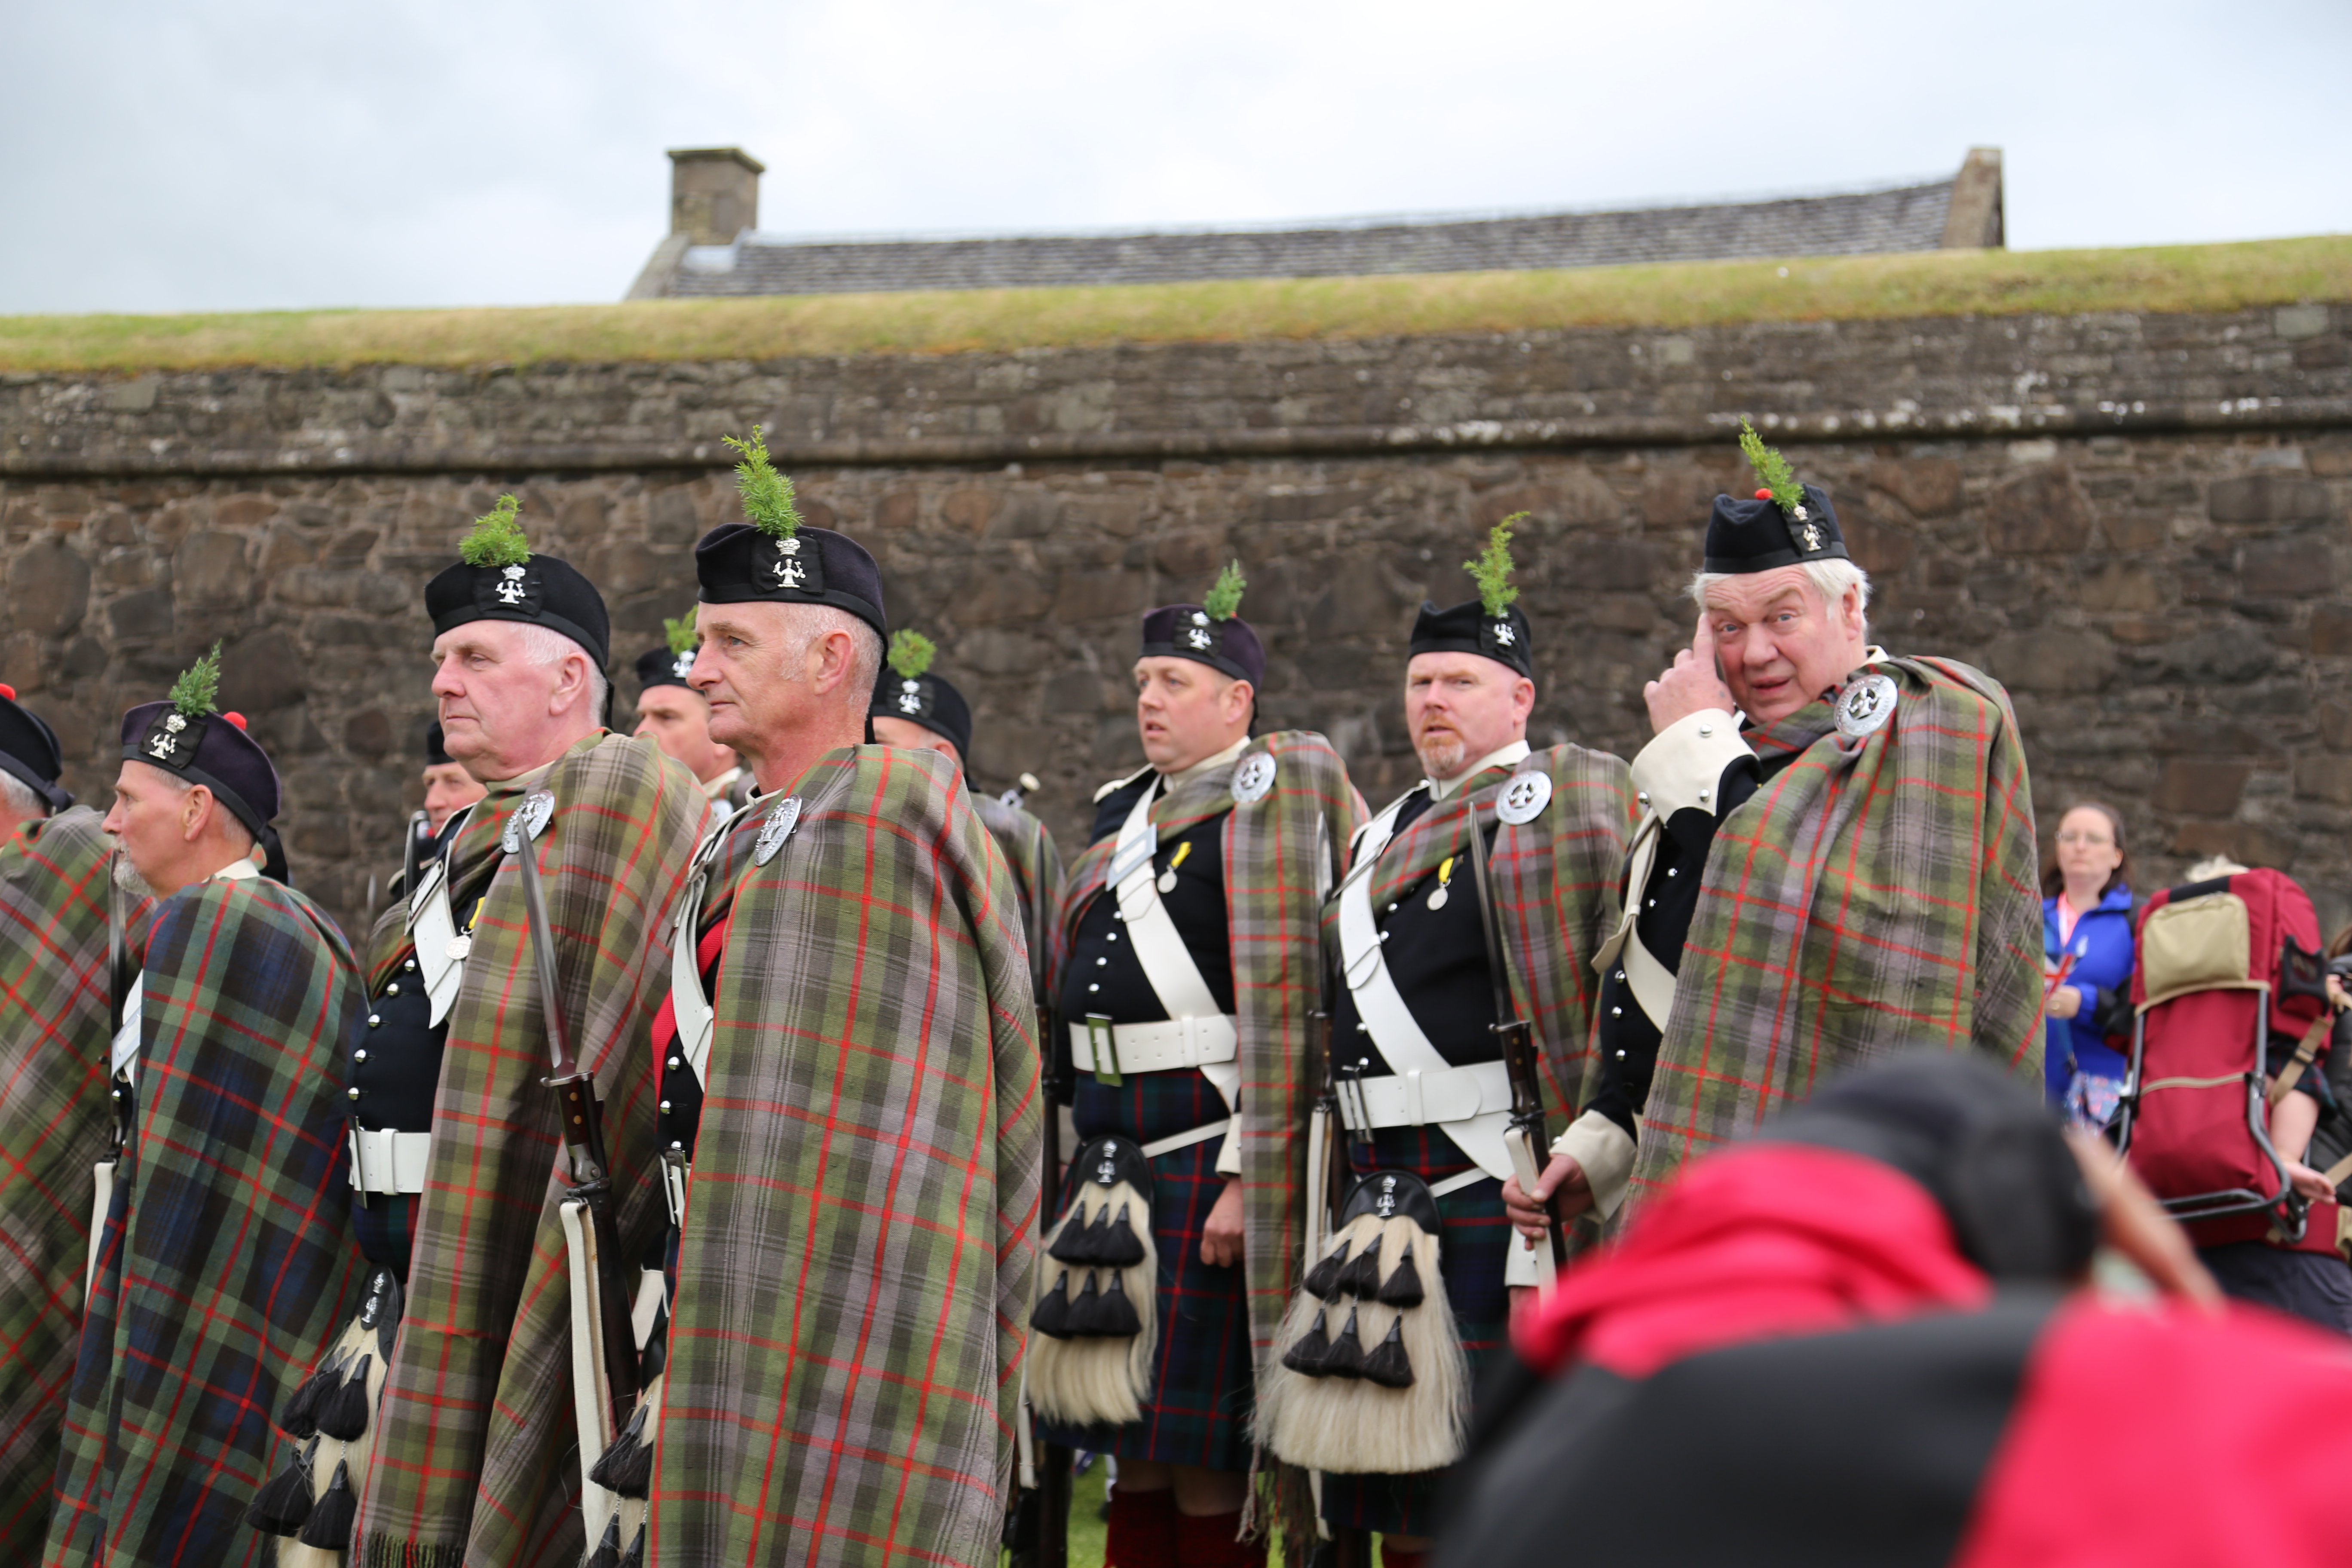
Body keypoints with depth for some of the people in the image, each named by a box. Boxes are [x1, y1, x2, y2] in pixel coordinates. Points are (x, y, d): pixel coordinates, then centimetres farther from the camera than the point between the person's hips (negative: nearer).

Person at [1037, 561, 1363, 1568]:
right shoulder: (1122, 812, 18)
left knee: (1207, 1468, -3)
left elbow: (1283, 1005, -15)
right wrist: (1082, 1163, 20)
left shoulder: (1270, 798, -7)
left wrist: (1244, 1178, -20)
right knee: (1134, 1456, 11)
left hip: (1209, 1165, -8)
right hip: (1111, 1167, 8)